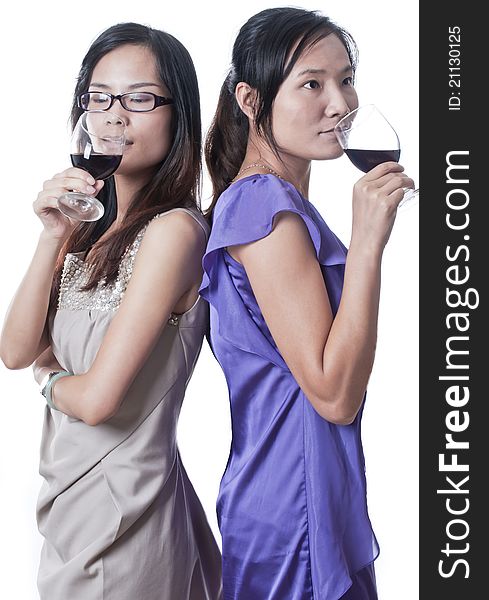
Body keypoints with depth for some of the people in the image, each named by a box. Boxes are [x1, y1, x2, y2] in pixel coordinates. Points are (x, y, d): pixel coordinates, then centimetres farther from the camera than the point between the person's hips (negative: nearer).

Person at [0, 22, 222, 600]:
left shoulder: (173, 229, -20)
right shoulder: (92, 225, 4)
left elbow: (98, 398, -23)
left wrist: (48, 376, -2)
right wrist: (54, 237, -12)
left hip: (122, 503, -7)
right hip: (70, 494, 8)